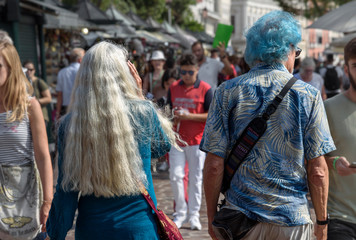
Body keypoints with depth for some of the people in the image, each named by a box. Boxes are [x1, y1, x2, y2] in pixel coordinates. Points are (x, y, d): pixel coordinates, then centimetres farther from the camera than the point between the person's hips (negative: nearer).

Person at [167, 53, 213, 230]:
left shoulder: (205, 89, -5)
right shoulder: (173, 88, 7)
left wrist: (190, 116, -17)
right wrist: (173, 115, -7)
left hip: (197, 140, -3)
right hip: (177, 139, 3)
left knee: (195, 179, 5)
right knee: (175, 176, -1)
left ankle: (194, 215, 17)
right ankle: (181, 212, 16)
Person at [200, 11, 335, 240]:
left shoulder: (227, 93, -3)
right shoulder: (308, 95, -4)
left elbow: (214, 165, -6)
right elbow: (318, 170, -6)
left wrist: (212, 217, 5)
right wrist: (322, 221, 7)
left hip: (239, 219, 1)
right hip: (292, 219, -1)